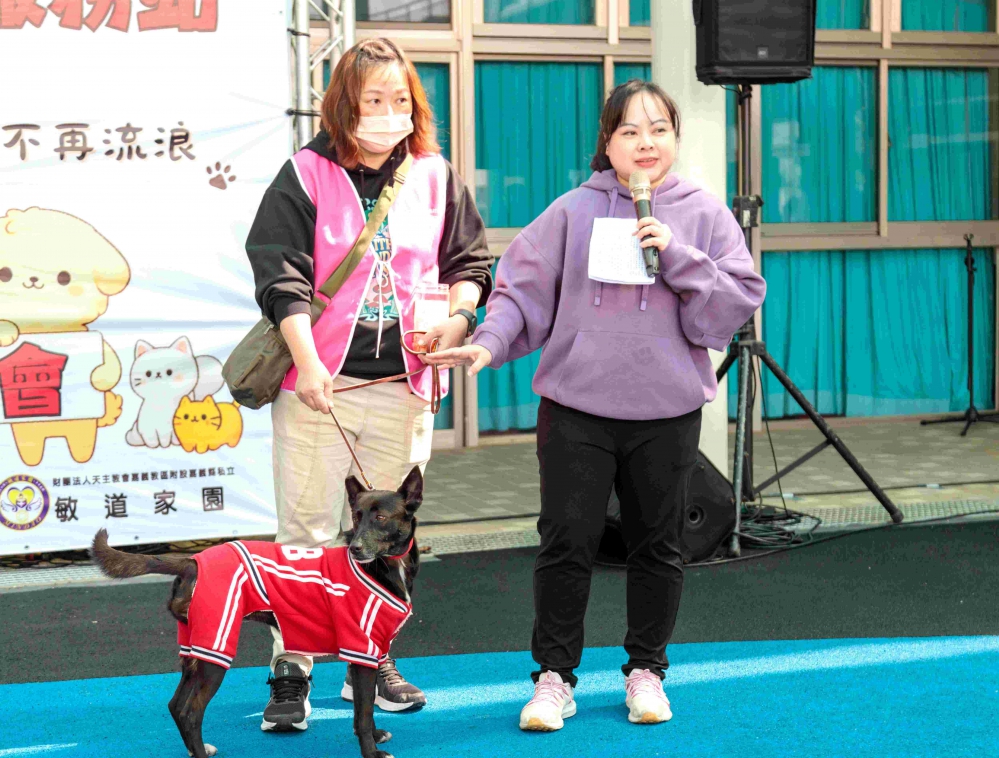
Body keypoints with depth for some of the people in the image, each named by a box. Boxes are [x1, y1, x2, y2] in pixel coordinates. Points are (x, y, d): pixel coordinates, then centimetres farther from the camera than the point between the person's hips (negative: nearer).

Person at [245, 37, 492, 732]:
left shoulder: (435, 176, 9)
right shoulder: (306, 175, -2)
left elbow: (469, 260, 14)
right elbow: (281, 271, -8)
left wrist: (456, 317, -5)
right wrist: (306, 359, -17)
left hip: (402, 385, 3)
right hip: (319, 384, -3)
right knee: (307, 531, -3)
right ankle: (292, 674, 3)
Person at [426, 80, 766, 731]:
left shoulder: (704, 214, 2)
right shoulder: (574, 211, 2)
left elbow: (739, 300, -5)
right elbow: (525, 288, 0)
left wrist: (675, 255, -15)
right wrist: (489, 343, -16)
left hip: (668, 411, 1)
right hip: (577, 407, -1)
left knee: (657, 544, 11)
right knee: (567, 541, -1)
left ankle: (647, 670, 27)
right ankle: (555, 676, 13)